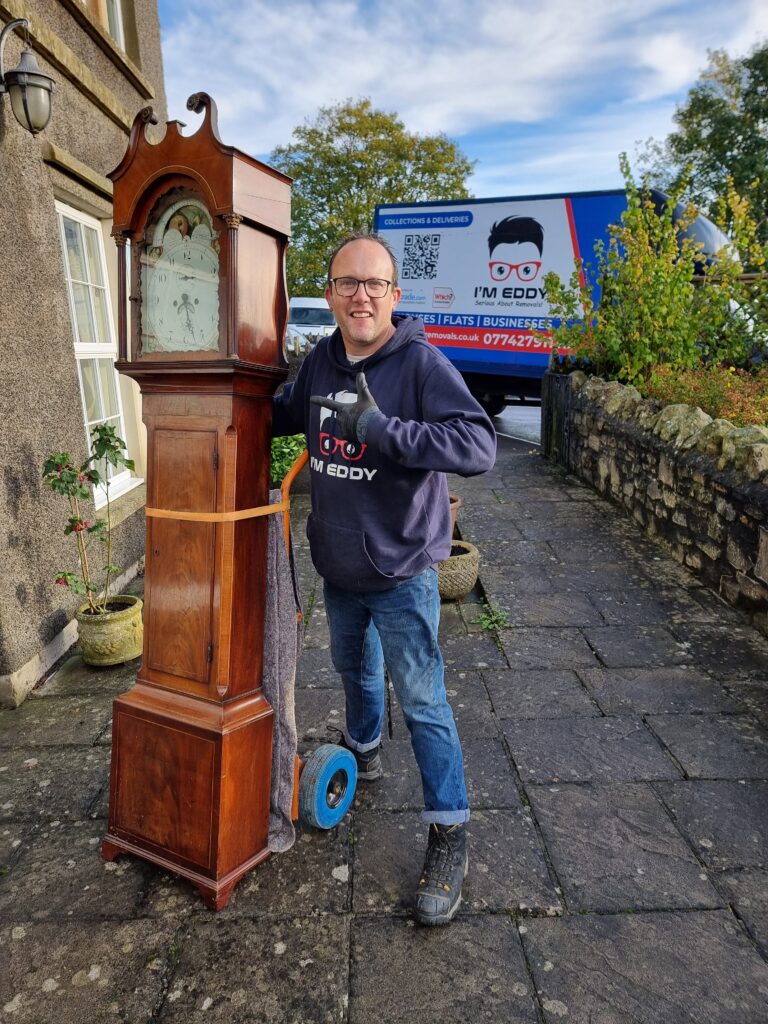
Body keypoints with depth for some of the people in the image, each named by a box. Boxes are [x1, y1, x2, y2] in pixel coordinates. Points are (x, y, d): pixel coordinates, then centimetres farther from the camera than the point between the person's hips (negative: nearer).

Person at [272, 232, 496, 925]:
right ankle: (364, 752, 56)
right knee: (353, 667, 27)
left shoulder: (421, 362, -19)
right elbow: (288, 411, 21)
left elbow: (479, 445, -31)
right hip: (337, 564, 7)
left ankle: (450, 835, 20)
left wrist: (382, 429, -36)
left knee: (422, 701, 2)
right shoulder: (321, 360, 0)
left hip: (400, 570, -6)